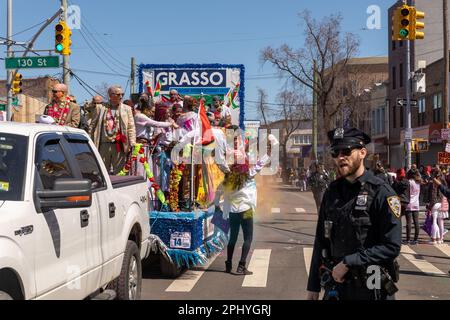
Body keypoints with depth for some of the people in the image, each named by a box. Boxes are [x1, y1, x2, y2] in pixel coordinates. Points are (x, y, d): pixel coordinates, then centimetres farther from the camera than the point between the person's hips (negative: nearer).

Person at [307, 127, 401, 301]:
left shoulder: (381, 192, -12)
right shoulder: (332, 191, 5)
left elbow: (392, 246, -17)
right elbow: (321, 241, 9)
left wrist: (348, 263, -19)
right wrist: (313, 286, 9)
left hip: (371, 288, -5)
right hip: (335, 286, 5)